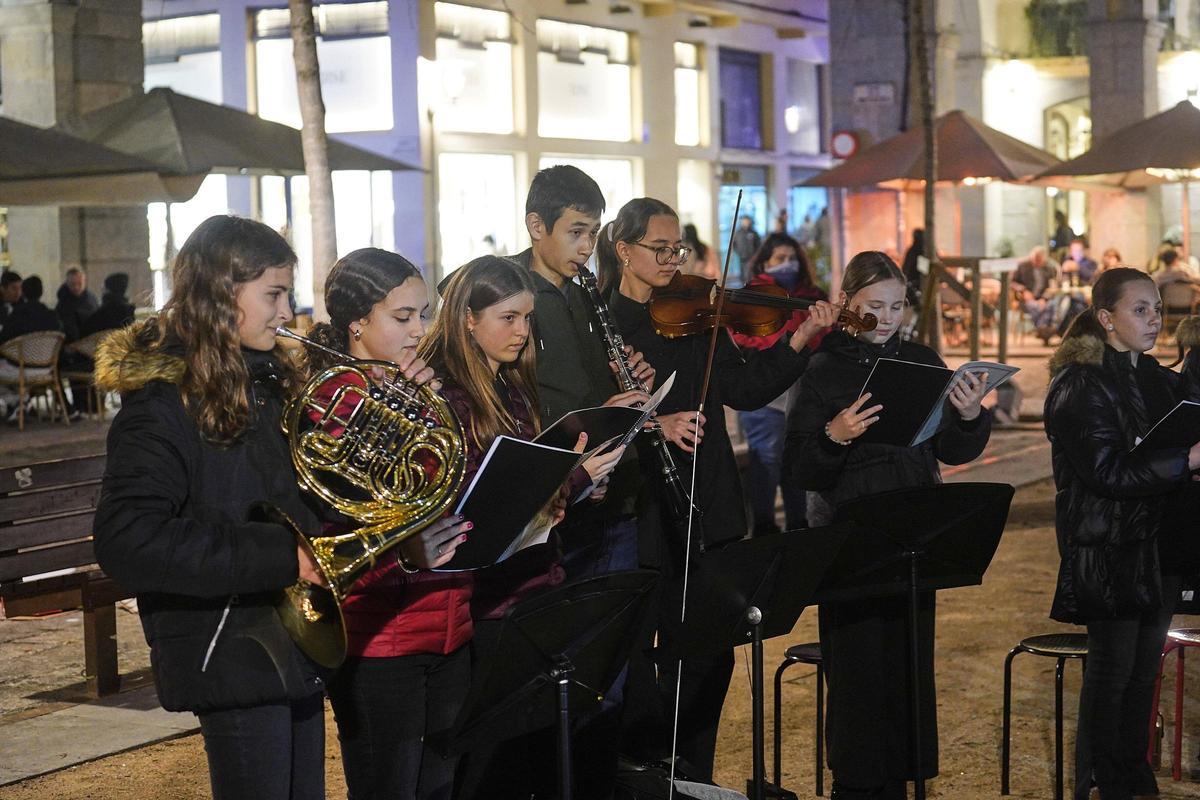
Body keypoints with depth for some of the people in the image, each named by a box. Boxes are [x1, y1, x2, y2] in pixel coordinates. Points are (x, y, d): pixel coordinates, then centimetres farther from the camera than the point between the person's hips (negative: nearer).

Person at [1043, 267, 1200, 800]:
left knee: (1145, 668, 12)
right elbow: (1105, 472, -20)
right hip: (1108, 550, -7)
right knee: (1112, 669, 0)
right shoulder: (1080, 385, -12)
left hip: (1156, 544, 7)